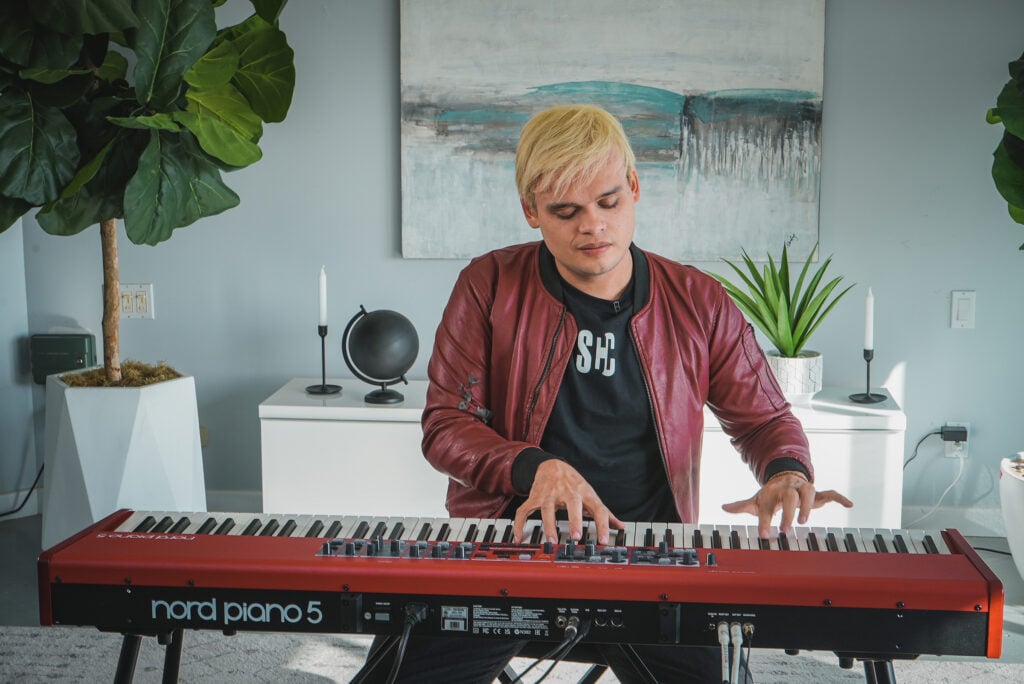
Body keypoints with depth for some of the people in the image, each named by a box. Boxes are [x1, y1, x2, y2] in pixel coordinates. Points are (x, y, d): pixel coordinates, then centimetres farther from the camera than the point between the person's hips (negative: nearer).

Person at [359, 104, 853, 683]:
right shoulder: (490, 287, -1)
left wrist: (787, 474, -11)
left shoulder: (698, 303, 2)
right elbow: (445, 424, -1)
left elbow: (766, 418, 13)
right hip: (509, 540, -1)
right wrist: (535, 467, -20)